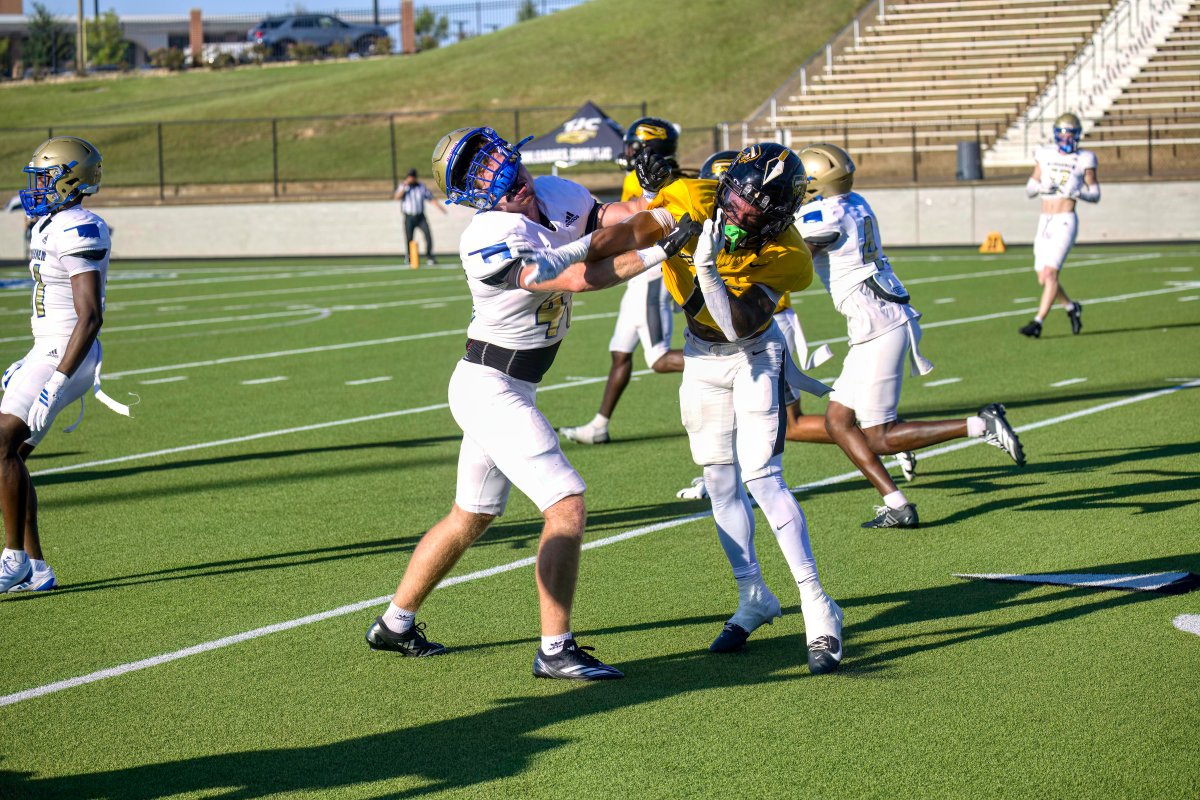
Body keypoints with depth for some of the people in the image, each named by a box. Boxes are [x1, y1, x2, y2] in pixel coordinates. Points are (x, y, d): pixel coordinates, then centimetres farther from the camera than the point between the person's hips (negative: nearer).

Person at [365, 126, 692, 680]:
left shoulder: (556, 196, -2)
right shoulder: (489, 239, -26)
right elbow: (578, 279, -30)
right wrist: (659, 253, -29)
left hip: (508, 390, 9)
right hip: (492, 390, -9)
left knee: (471, 518, 20)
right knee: (567, 505, -14)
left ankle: (394, 624, 33)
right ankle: (555, 650, -11)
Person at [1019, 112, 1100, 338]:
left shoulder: (1084, 159, 0)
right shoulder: (1045, 155, 10)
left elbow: (1095, 195, 3)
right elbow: (1029, 190, 13)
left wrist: (1076, 193, -16)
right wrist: (1040, 187, -9)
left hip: (1065, 222, -5)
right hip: (1044, 222, 5)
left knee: (1050, 273, -17)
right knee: (1044, 279, 8)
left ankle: (1038, 323, -16)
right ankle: (1072, 307, 33)